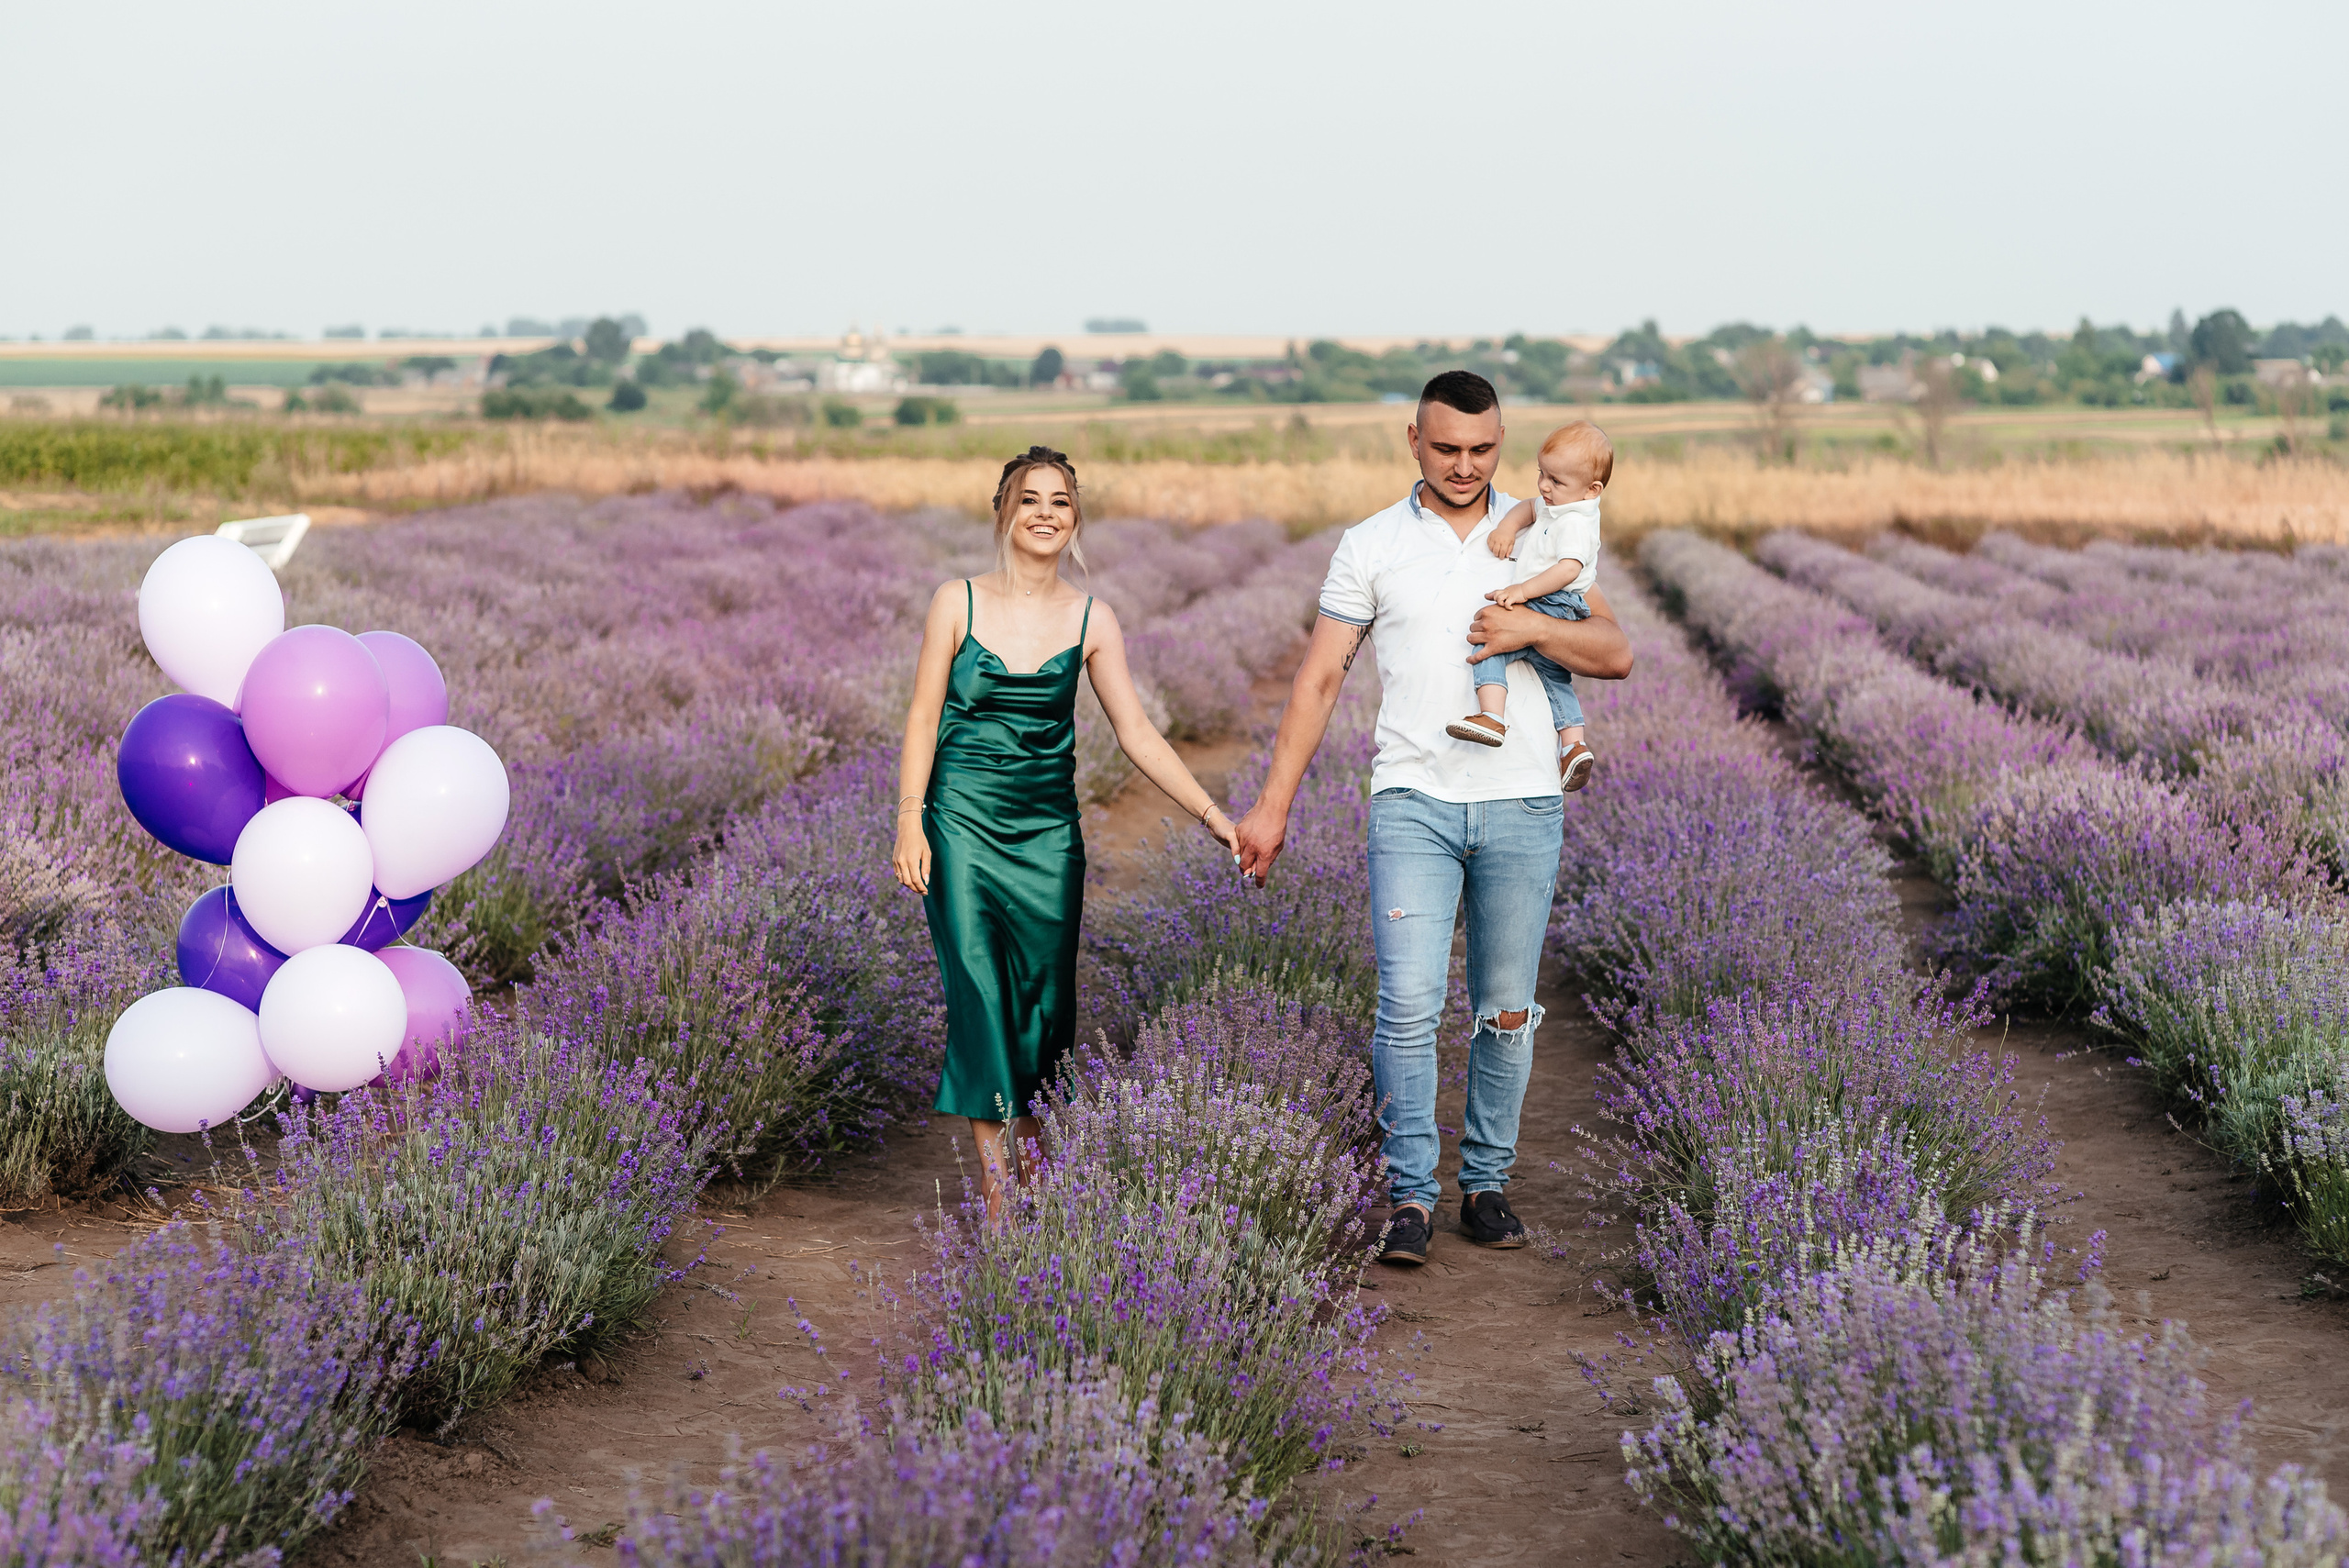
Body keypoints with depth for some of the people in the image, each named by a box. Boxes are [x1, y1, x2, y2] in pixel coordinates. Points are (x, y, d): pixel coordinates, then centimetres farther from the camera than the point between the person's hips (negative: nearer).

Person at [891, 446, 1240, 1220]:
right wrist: (909, 824, -6)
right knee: (979, 991, -9)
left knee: (1045, 997, 0)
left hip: (1047, 832, 2)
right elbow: (923, 718, 1)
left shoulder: (1091, 620, 3)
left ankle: (1031, 1143, 19)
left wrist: (1213, 816, -1)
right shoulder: (958, 603, -1)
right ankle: (996, 1190, -7)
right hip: (963, 822, -2)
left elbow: (1136, 733, 4)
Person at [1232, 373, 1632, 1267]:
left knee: (1506, 1011, 6)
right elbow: (1319, 679, 5)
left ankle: (1487, 1185, 18)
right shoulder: (1370, 546, 5)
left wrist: (1534, 630, -13)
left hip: (1521, 805, 2)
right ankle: (1411, 1198, -4)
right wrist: (1273, 806, 0)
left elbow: (1615, 655, 5)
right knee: (1409, 1004, -12)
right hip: (1412, 801, -1)